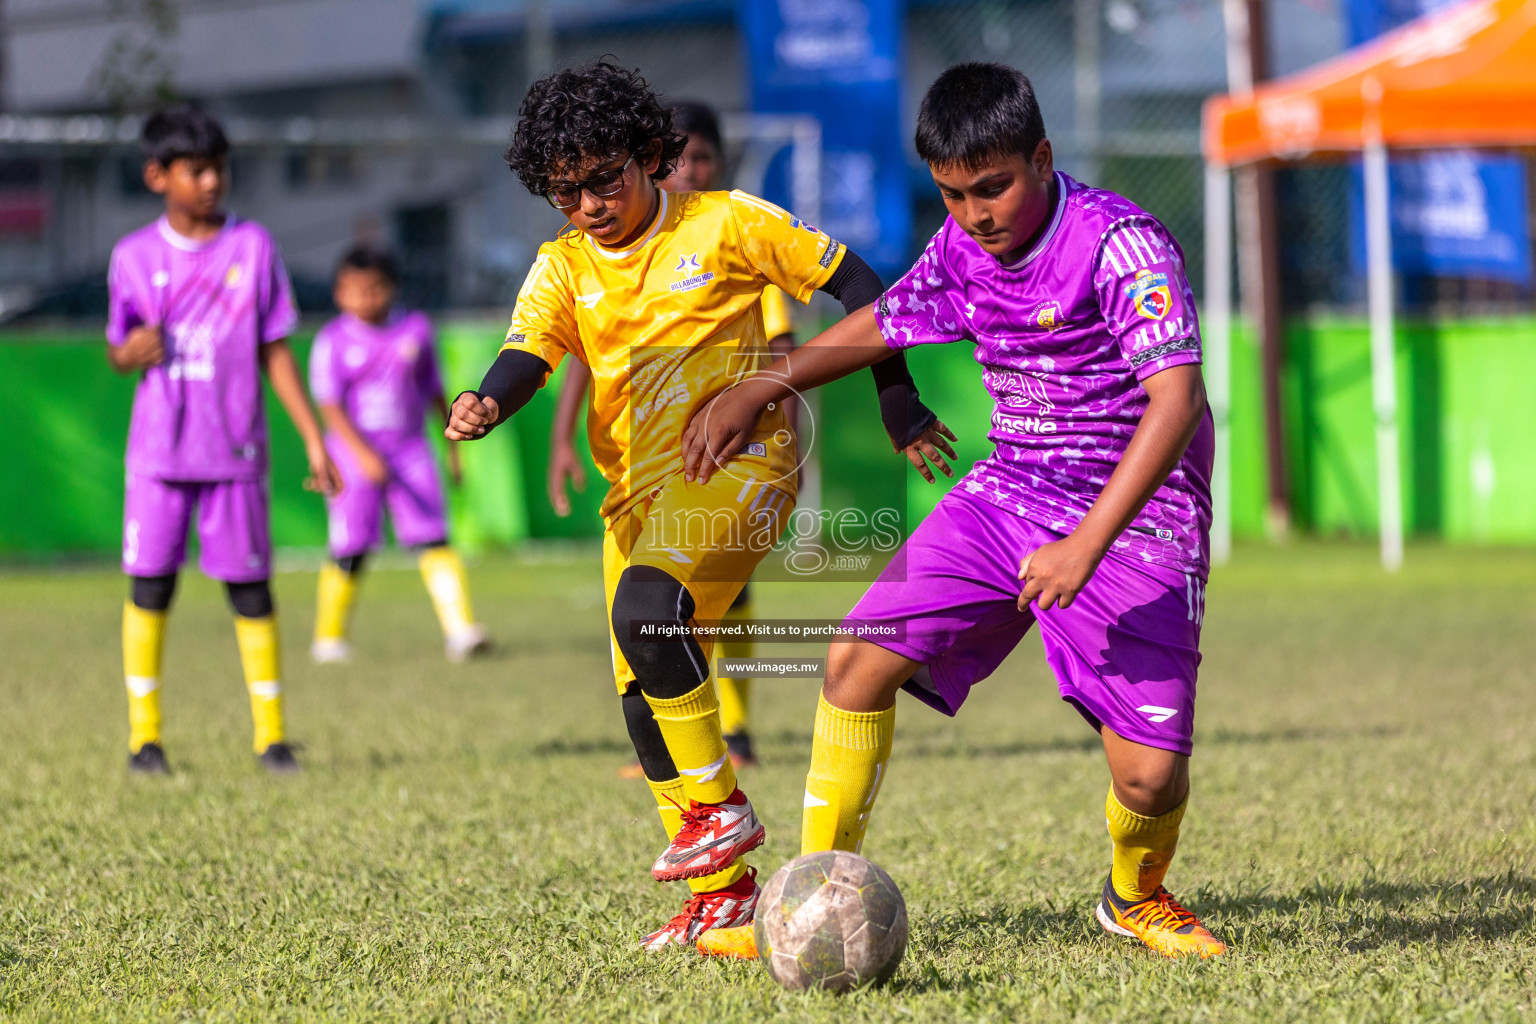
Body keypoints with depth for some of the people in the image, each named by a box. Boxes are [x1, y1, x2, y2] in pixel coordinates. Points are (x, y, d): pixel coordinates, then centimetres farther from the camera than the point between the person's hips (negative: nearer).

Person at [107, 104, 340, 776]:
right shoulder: (135, 255, 3)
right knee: (149, 584, 0)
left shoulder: (252, 247, 1)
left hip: (235, 449, 0)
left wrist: (313, 438, 0)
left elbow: (275, 350, 4)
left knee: (251, 588, 1)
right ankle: (144, 734, 9)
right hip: (158, 450, 1)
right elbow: (117, 349, 11)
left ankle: (271, 734, 9)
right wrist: (128, 352, -14)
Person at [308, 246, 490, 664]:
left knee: (432, 539, -9)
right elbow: (329, 404, -13)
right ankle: (329, 637, 15)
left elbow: (433, 389, 16)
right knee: (350, 550, -1)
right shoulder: (334, 341, -6)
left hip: (409, 448, 2)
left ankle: (460, 628, -15)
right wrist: (363, 453, -25)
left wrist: (453, 444, 20)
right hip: (353, 450, -2)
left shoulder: (415, 329, 4)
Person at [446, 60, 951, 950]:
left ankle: (720, 807, -18)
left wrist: (901, 402, 4)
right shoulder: (564, 267, 8)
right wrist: (486, 405, -32)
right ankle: (722, 893, 16)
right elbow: (527, 354, -9)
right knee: (643, 695, 6)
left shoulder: (726, 224, -3)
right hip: (638, 491, 7)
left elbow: (852, 283, 4)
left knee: (646, 611, -31)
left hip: (737, 464, -7)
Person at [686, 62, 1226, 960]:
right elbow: (884, 325, 21)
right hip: (1010, 492, 6)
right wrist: (756, 390, 20)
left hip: (1136, 516, -6)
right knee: (859, 660, -8)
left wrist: (1089, 542, -37)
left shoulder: (1121, 244, -22)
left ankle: (1137, 899, 21)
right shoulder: (962, 249, 0)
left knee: (1151, 775, -15)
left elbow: (1177, 397, -30)